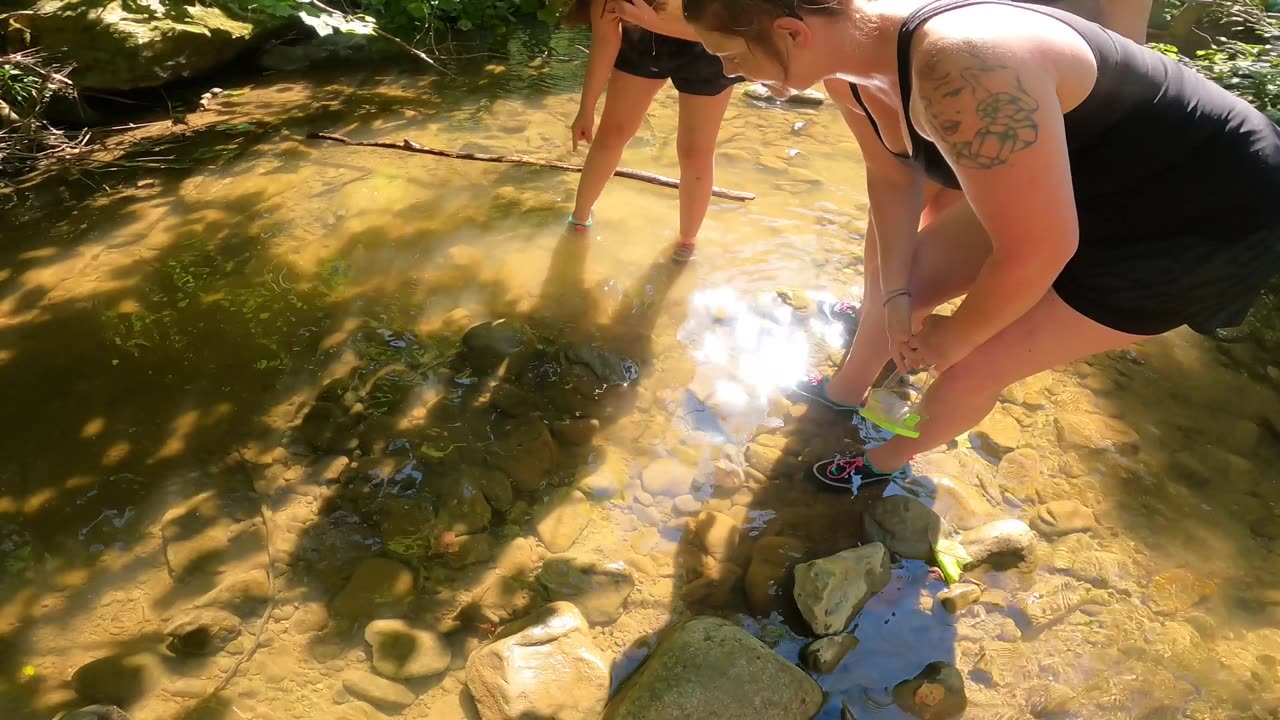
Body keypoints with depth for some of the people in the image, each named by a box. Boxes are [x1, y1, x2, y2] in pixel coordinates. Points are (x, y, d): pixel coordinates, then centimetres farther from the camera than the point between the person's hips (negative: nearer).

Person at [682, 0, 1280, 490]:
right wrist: (896, 295, -4)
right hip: (1082, 181, 7)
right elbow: (893, 180, 0)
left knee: (976, 365, -6)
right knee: (896, 281, 9)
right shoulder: (855, 51, -14)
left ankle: (889, 460, 25)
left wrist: (951, 337, -18)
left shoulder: (960, 65, -41)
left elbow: (1037, 252, -35)